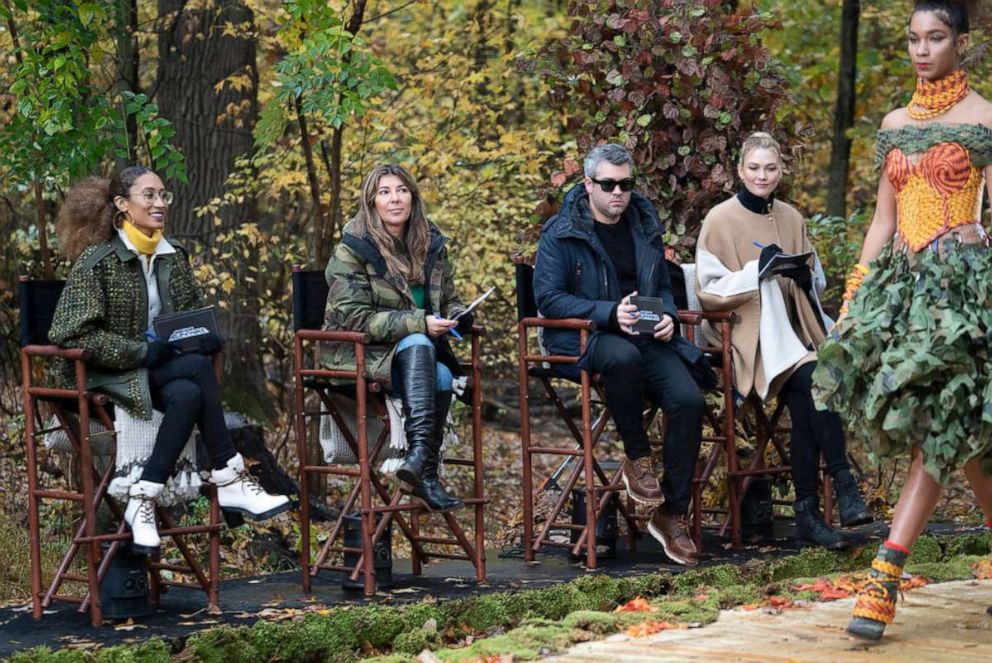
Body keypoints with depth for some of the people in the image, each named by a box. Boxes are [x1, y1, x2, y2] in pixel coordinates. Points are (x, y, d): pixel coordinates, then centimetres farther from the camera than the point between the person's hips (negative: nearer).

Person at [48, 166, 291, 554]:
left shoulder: (173, 256, 10)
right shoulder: (97, 261, -10)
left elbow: (196, 314, 22)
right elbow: (69, 333, -17)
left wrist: (206, 337, -4)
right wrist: (140, 352, -21)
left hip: (161, 369, 6)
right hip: (107, 376, -6)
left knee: (188, 395, -30)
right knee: (198, 368, -30)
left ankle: (144, 500, -28)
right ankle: (230, 481, -25)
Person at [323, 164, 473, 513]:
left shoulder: (432, 245, 10)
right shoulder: (353, 249, -7)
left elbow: (449, 300, 21)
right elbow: (354, 318, -15)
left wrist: (457, 317, -6)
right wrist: (419, 323, -24)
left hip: (421, 348, 5)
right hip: (357, 352, -5)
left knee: (442, 376, -30)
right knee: (417, 345, -36)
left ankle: (426, 474, -25)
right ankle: (420, 451, -50)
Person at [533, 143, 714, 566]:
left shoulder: (645, 227, 15)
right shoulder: (562, 233, -2)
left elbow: (663, 287, 24)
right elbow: (548, 297, -10)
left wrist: (668, 316, -1)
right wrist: (609, 314, -21)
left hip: (646, 336, 5)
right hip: (582, 337, -5)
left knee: (688, 400, -23)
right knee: (624, 356, -41)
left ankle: (673, 515, -11)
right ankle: (636, 458, -17)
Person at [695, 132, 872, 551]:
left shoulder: (791, 218, 14)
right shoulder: (721, 220, 0)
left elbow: (818, 281, 20)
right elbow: (708, 290, -5)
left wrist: (804, 276, -4)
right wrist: (758, 271, -17)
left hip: (795, 326, 4)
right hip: (750, 333, -4)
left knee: (803, 399, -28)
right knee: (811, 377, -32)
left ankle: (808, 512, -27)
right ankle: (843, 483, -27)